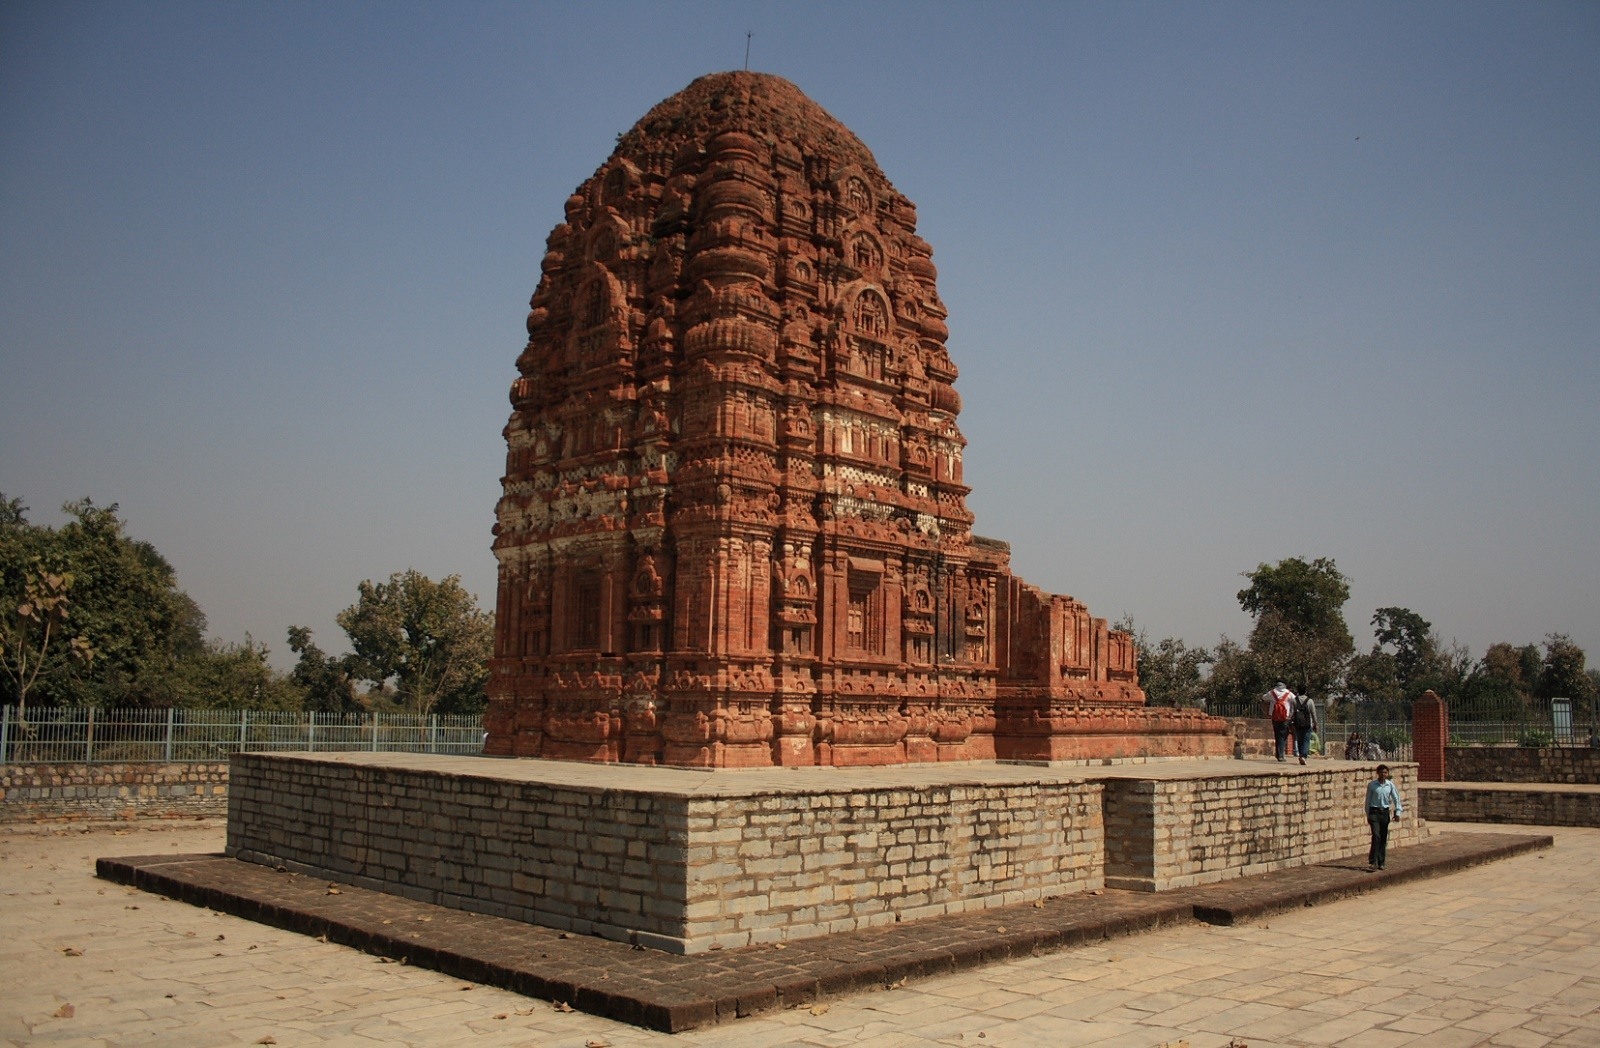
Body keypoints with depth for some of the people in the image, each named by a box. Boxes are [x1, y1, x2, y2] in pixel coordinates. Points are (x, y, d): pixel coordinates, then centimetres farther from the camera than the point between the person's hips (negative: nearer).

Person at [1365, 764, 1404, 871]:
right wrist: (1368, 815, 4)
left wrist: (1397, 813, -3)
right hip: (1374, 812, -3)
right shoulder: (1371, 785, -3)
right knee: (1376, 836, -14)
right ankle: (1373, 862, -15)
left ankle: (1381, 862, 18)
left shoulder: (1390, 785, 1)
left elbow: (1396, 799, 7)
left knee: (1383, 838, 7)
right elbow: (1368, 800, 3)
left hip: (1385, 812, 3)